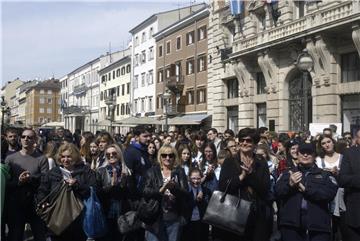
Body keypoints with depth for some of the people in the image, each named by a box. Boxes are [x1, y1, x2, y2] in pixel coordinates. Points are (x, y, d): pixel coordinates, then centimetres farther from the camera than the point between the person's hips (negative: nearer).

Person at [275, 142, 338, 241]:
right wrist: (290, 184, -16)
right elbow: (277, 191, 2)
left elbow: (330, 193, -7)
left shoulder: (324, 175, 11)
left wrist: (305, 189, -14)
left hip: (318, 225, -1)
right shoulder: (288, 173, 14)